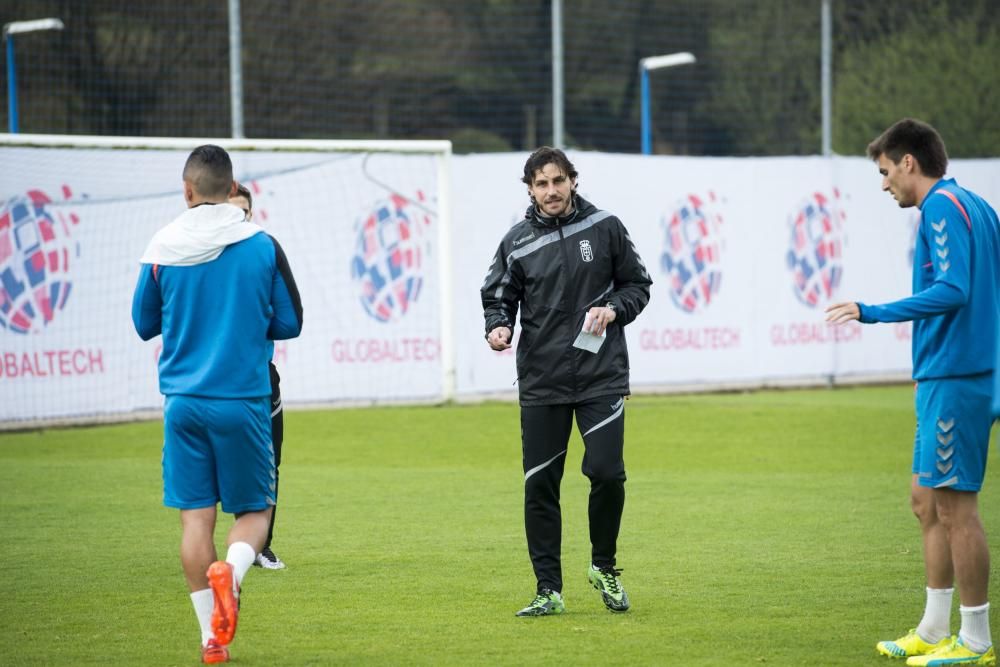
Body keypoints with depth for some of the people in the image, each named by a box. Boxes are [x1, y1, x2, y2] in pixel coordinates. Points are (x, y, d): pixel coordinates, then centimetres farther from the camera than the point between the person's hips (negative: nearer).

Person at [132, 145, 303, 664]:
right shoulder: (262, 246, -5)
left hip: (183, 401, 1)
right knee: (254, 507, 11)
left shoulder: (162, 249, -2)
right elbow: (289, 323, 3)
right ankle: (231, 571, -21)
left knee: (195, 513, 6)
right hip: (243, 400, -1)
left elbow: (145, 324, 9)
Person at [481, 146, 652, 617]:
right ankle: (548, 590, 10)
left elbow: (638, 284, 11)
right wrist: (499, 327, -12)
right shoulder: (517, 243, 3)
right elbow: (498, 299, 10)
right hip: (540, 382, 1)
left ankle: (604, 567, 13)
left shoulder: (604, 227, 2)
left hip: (602, 375, -1)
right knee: (540, 486, 0)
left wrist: (613, 310, -8)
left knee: (606, 471, -12)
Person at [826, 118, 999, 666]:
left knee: (955, 505, -6)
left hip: (952, 379, -10)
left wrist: (877, 313, -20)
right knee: (927, 501, 15)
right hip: (953, 377, 10)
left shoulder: (944, 207, -12)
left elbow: (953, 289, -23)